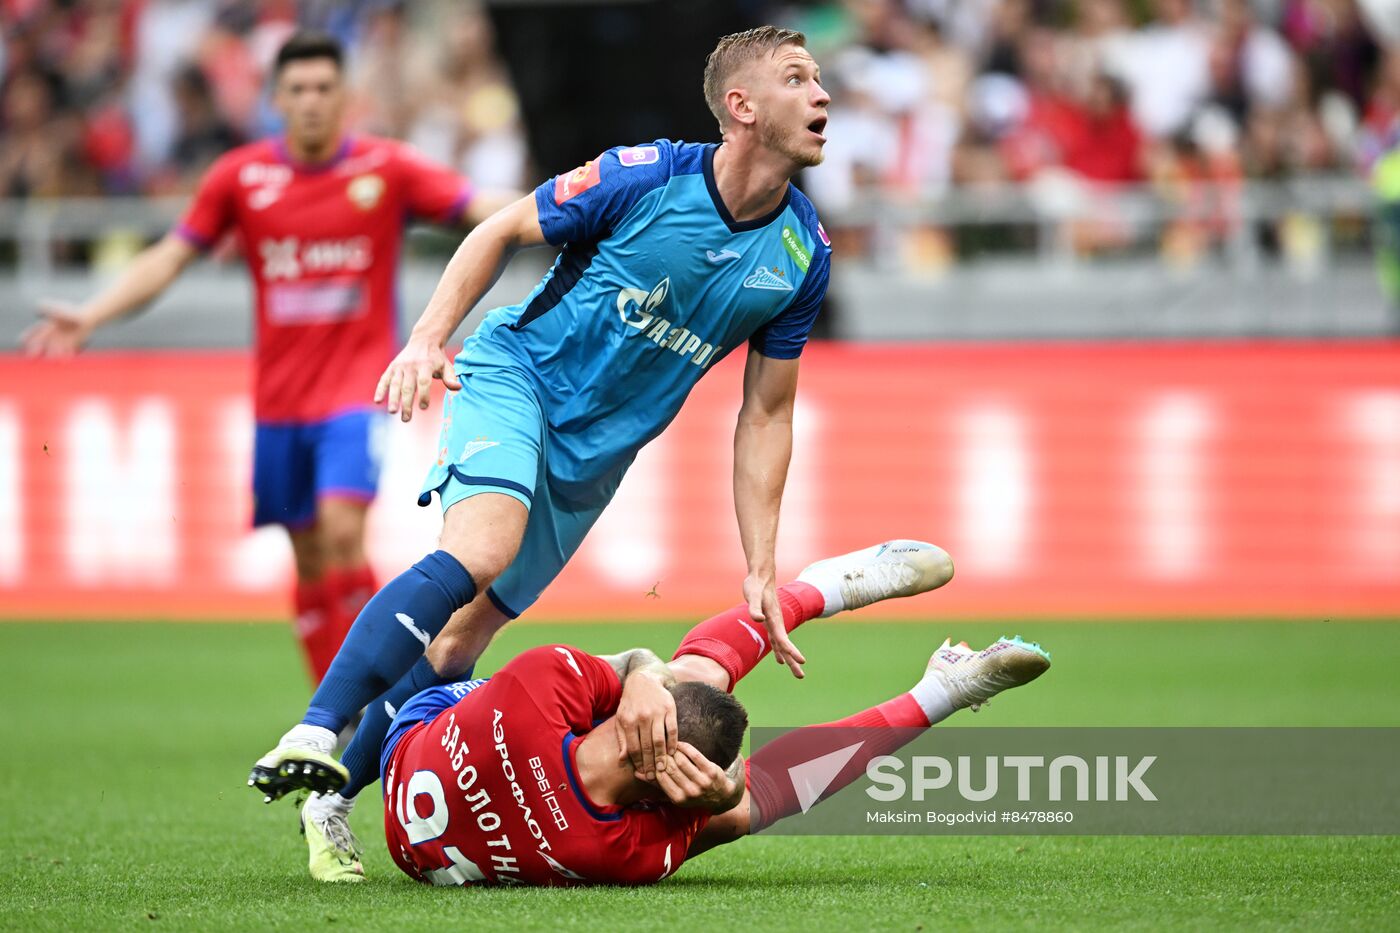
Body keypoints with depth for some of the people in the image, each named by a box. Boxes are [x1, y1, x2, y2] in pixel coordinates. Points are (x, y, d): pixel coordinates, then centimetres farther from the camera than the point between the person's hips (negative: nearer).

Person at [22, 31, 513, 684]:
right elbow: (170, 258, 3)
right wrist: (88, 318, -7)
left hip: (356, 386, -3)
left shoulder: (386, 169, -4)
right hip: (280, 393, 3)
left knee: (343, 528, -22)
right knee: (309, 559, 8)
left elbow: (481, 208, -8)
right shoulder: (241, 176, 1)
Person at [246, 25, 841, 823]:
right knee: (480, 550, -32)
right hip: (515, 375, -5)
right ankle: (313, 736, -34)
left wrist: (761, 570, -2)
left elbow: (766, 416, 2)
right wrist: (428, 339, -14)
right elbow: (504, 232, -3)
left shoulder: (804, 256, -5)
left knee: (463, 638, 2)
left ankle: (331, 796, 14)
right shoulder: (644, 177, -18)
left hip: (596, 453, 5)